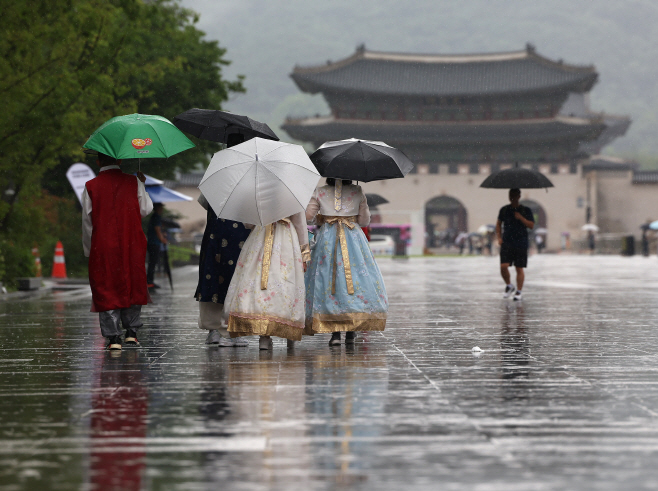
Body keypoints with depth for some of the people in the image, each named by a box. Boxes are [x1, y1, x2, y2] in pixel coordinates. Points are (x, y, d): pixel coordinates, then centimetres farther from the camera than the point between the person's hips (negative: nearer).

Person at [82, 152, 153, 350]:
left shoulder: (91, 187, -2)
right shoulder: (133, 182, -1)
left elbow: (87, 221, 2)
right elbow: (146, 209, 4)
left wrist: (89, 250, 11)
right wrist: (142, 186, 17)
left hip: (102, 246, -1)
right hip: (131, 245, 1)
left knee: (106, 289, 3)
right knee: (132, 285, 14)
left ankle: (113, 336, -1)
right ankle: (132, 332, 15)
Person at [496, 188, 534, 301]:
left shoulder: (526, 210, 3)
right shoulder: (504, 210, 10)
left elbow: (531, 226, -2)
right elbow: (498, 224, 20)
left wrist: (521, 218, -14)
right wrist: (499, 237, 7)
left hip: (521, 244, -1)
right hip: (506, 243, 1)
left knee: (519, 268, -1)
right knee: (503, 266, -11)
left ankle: (519, 292, 6)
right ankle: (509, 286, 12)